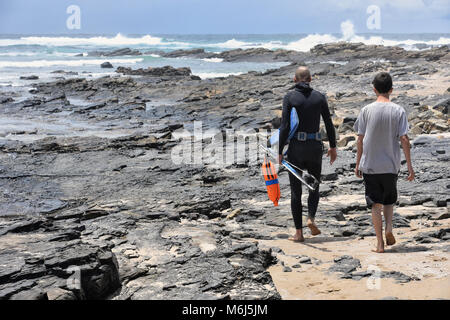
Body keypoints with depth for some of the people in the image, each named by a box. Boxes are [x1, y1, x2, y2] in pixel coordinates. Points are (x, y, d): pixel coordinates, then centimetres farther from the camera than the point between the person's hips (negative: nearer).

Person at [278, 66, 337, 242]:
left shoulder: (290, 97, -5)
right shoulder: (319, 97, 3)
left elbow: (285, 126, -10)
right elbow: (329, 124, 5)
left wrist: (280, 151, -5)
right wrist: (333, 147, 16)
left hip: (296, 147, -2)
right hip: (315, 146, 2)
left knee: (296, 190, 6)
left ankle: (299, 232, 5)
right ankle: (311, 218, -6)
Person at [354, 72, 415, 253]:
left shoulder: (367, 110, -4)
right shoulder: (398, 111, -4)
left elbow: (360, 139, -2)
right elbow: (404, 139, -7)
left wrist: (358, 164, 8)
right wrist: (409, 166, -1)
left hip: (370, 165, -1)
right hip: (391, 165, 1)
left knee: (376, 205, 5)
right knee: (389, 200, 22)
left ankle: (380, 244, 2)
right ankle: (389, 228, 0)